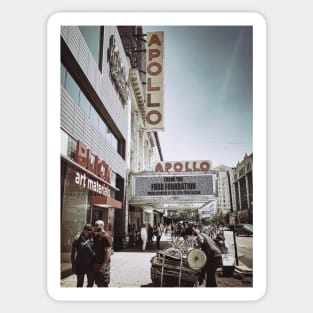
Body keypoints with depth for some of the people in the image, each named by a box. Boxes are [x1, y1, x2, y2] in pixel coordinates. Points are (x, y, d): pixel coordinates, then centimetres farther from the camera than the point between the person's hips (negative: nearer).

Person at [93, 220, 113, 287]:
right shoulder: (95, 235, 9)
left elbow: (108, 252, -20)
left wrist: (103, 265, -22)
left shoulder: (106, 236, -16)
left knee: (104, 284, 2)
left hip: (104, 264, -8)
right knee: (98, 283, 17)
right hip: (96, 263, 8)